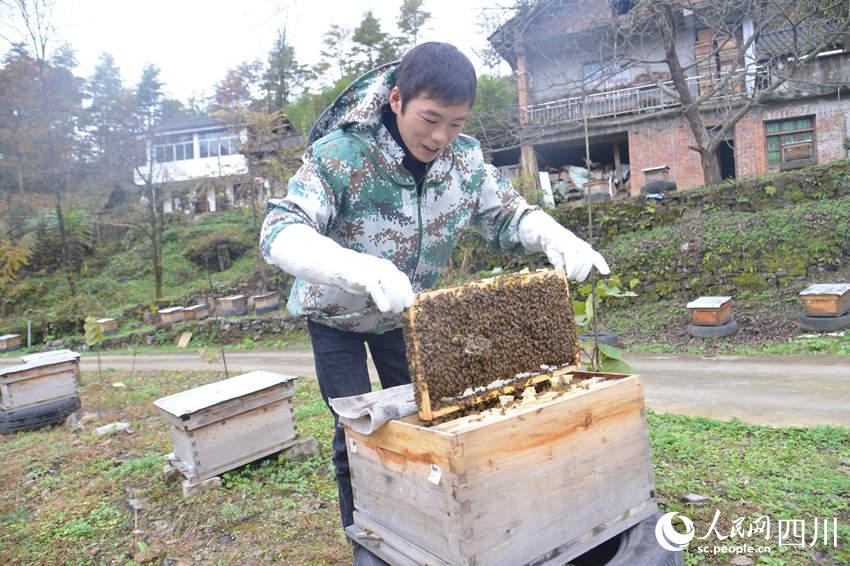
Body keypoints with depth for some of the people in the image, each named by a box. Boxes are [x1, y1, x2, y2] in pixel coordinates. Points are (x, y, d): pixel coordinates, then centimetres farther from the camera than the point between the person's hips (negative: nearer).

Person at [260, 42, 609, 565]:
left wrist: (555, 236, -32)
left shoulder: (464, 156, -18)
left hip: (404, 313, 4)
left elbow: (506, 214, -8)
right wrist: (361, 269, -64)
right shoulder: (341, 153, -33)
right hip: (338, 316, -4)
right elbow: (280, 233, -44)